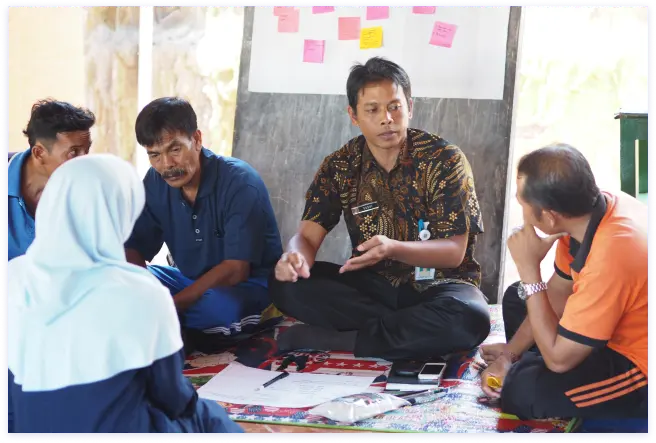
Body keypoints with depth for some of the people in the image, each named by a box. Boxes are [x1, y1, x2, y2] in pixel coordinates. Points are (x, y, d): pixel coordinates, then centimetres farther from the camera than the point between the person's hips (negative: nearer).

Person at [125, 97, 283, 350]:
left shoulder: (240, 182, -20)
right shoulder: (156, 182, -3)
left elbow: (235, 270, -26)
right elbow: (134, 250, -3)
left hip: (250, 287, -6)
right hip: (192, 282, 6)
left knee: (222, 307, -39)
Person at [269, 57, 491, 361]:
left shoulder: (445, 160, -11)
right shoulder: (340, 166, 0)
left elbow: (454, 252, -15)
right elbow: (307, 236, -6)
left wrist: (393, 249, -35)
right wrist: (294, 257, -32)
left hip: (436, 285, -3)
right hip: (373, 284, 3)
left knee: (470, 319, -38)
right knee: (285, 285, -21)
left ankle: (334, 339, -27)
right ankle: (408, 332, -21)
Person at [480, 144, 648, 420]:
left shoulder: (610, 256, -37)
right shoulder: (592, 207, -12)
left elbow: (558, 358, -26)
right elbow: (558, 292, 5)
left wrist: (529, 268, -24)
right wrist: (509, 353, 0)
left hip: (641, 367, -9)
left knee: (523, 391, -22)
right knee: (515, 299, 16)